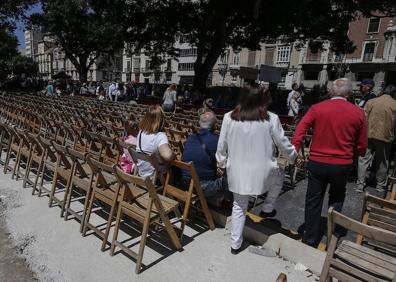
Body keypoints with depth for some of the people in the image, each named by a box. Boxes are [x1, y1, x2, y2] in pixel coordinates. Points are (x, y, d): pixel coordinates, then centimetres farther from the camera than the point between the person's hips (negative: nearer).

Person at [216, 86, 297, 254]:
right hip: (262, 172, -2)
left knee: (239, 206, 20)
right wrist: (294, 156, 19)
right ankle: (267, 209, 37)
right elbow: (283, 144, -1)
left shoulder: (229, 118, -6)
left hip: (237, 171, 2)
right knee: (278, 175, 34)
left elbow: (222, 145, 0)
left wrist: (221, 164, 16)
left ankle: (236, 244, 29)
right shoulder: (271, 119, -12)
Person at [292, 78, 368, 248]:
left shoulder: (317, 108, -5)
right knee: (336, 200, 24)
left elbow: (300, 130, -16)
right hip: (342, 165, 1)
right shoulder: (358, 113, -2)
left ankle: (310, 241, 23)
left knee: (313, 202, 12)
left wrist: (295, 151, -14)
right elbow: (362, 146, 4)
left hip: (317, 163, -1)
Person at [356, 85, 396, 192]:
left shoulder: (371, 101, 1)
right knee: (382, 162, 14)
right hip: (385, 137, 0)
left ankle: (360, 184, 5)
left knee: (364, 160, 5)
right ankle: (381, 185, 26)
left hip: (369, 135, 0)